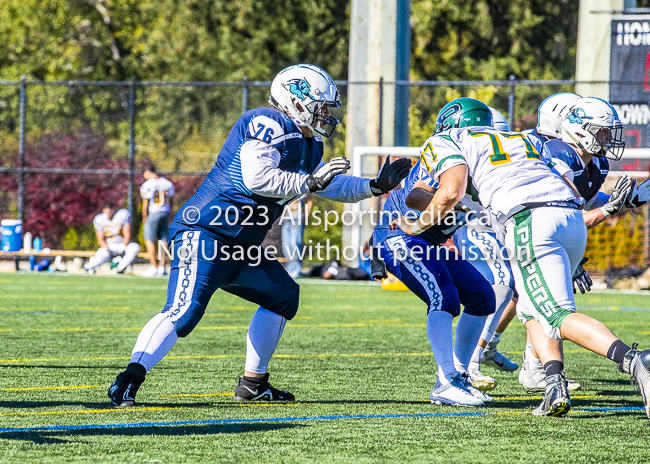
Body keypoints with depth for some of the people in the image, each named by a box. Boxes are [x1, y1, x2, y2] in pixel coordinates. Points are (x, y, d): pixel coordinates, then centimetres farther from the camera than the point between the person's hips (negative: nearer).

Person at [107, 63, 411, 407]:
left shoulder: (308, 145, 18)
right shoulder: (270, 125, -13)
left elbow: (331, 186, 31)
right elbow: (257, 178, -25)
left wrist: (376, 186, 23)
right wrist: (311, 182, -19)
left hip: (240, 248, 11)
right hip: (205, 233, -11)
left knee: (283, 296, 20)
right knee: (184, 310, -24)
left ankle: (252, 384, 25)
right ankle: (128, 381, -29)